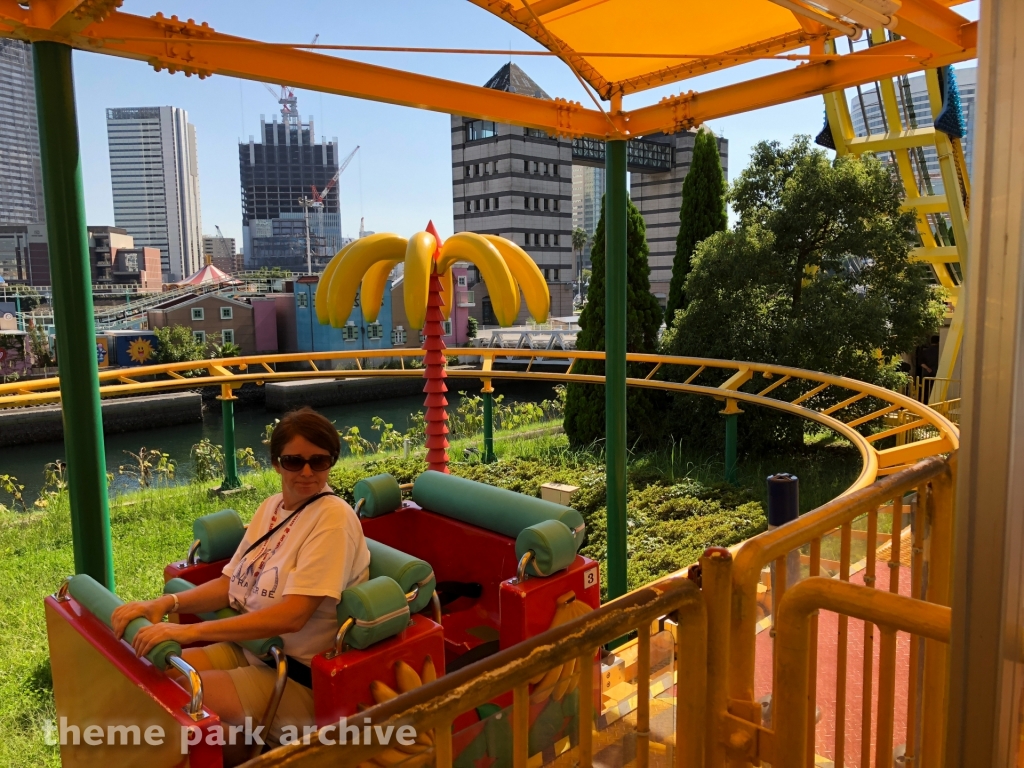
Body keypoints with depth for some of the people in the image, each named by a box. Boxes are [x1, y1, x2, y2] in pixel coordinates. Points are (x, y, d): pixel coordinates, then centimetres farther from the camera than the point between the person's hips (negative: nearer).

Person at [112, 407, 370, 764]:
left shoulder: (333, 517, -20)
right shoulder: (272, 507, 6)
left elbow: (292, 615, -27)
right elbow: (230, 583, 8)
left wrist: (190, 631, -28)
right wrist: (166, 603, -9)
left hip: (302, 675, -8)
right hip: (248, 647, 8)